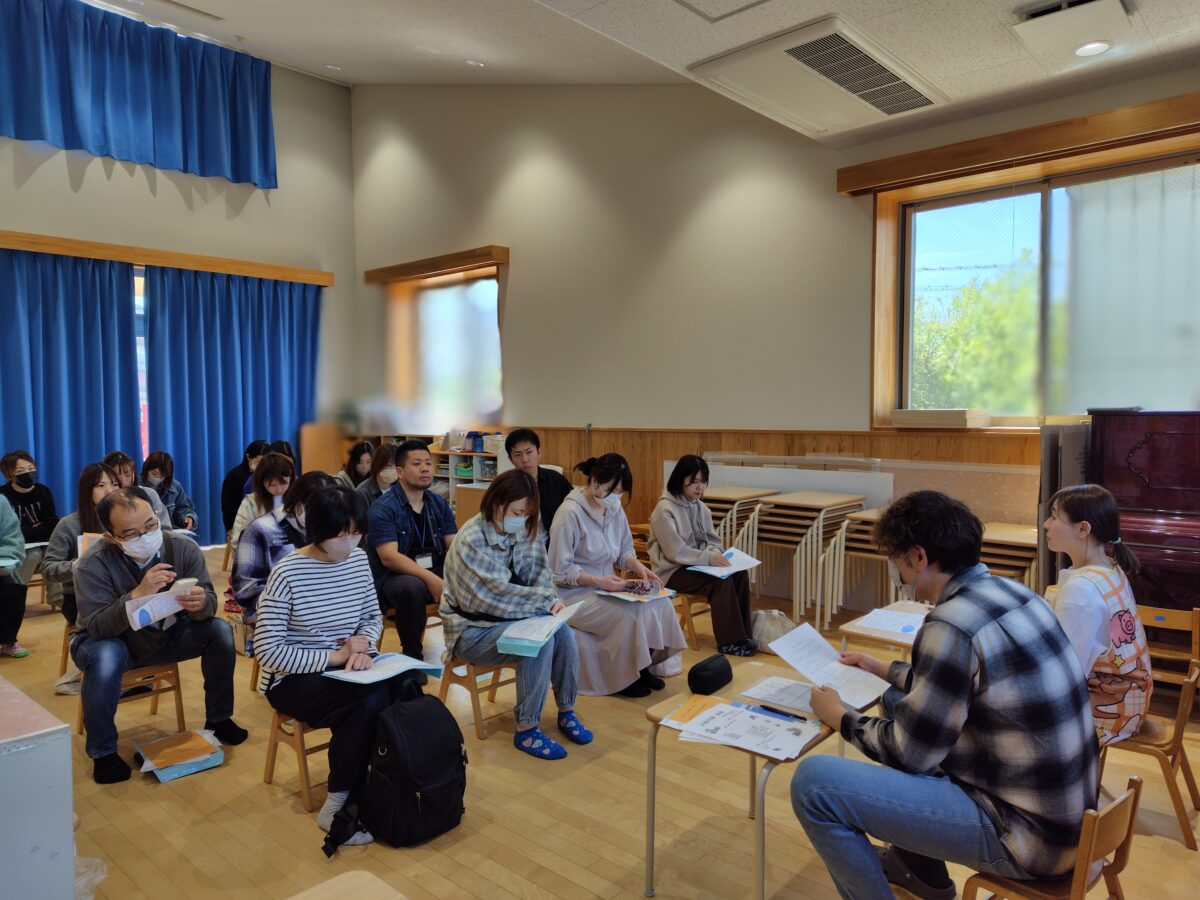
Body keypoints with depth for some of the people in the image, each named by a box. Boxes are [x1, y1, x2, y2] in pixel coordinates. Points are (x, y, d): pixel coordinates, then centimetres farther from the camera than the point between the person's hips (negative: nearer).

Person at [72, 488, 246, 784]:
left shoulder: (183, 547, -18)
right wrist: (138, 595, -47)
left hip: (166, 634, 3)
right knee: (105, 656, -36)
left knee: (220, 630, -19)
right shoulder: (94, 563, -25)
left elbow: (210, 603, -17)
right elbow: (96, 626, -31)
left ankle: (218, 720, 1)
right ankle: (103, 752, -13)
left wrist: (201, 603, -42)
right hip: (111, 640, -3)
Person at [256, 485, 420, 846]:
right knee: (370, 701, -31)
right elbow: (268, 650, -18)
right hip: (294, 679, -5)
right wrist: (334, 656, -22)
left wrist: (363, 644, -10)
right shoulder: (287, 573, -18)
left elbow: (373, 616, 12)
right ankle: (337, 806, -12)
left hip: (343, 669, 5)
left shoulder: (359, 560, -1)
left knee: (406, 686, -24)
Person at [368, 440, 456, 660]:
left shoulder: (439, 504, 9)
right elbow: (389, 557, -19)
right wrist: (430, 578, -32)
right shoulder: (383, 508, -8)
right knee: (412, 588, -37)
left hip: (436, 572, 5)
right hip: (395, 577, -5)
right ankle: (412, 655, -15)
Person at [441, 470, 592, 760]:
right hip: (473, 629, -6)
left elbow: (539, 572, 2)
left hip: (510, 618, 6)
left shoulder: (524, 532, 0)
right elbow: (498, 594, -25)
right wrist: (546, 600, -23)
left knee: (563, 631, -20)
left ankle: (566, 711, 0)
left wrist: (551, 599, -20)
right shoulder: (471, 540, -21)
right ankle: (526, 730, -15)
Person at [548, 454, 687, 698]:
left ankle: (642, 666, 7)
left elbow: (624, 549, 14)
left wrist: (637, 566, -8)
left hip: (606, 586, 7)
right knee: (629, 614, -26)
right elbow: (559, 570, -18)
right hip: (575, 593, -7)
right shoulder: (570, 513, -20)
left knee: (659, 603, -11)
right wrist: (598, 581, -27)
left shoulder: (614, 507, 1)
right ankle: (623, 678, -2)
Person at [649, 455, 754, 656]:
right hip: (673, 571, -7)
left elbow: (713, 541, 12)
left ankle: (742, 635, -9)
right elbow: (676, 552, -21)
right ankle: (729, 641, -17)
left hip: (698, 564, 7)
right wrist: (710, 558, -27)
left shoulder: (701, 508, 7)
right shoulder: (665, 510, -17)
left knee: (739, 574, -16)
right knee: (721, 581, -27)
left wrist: (717, 554, -12)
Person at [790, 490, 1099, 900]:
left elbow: (906, 751, -15)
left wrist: (841, 717, 1)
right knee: (901, 699, 25)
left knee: (813, 782, -16)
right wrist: (886, 670, 27)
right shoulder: (1006, 590, 3)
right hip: (1062, 806, 10)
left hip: (1026, 831, -9)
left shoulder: (951, 626, -24)